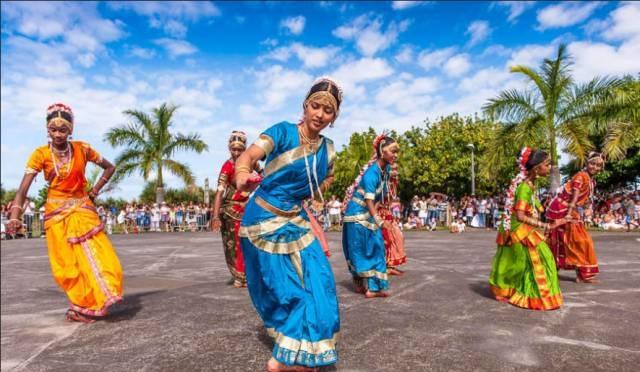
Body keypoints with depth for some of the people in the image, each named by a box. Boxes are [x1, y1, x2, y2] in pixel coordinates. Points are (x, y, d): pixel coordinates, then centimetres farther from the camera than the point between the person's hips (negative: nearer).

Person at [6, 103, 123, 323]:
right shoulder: (41, 154, -9)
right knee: (67, 266, 3)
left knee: (96, 257, -9)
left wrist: (94, 191, 0)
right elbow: (23, 189, -16)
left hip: (83, 210, 0)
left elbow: (110, 167, 7)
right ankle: (87, 306, 20)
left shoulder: (82, 149, -6)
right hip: (57, 213, 0)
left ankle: (87, 307, 7)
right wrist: (15, 216, -29)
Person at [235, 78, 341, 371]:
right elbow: (249, 155, -31)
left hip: (295, 222, 5)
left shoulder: (327, 149, 0)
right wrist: (242, 175, -53)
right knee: (280, 287, 5)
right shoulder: (283, 132, -15)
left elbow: (327, 178, 22)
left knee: (316, 281, 0)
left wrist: (311, 195, 5)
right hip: (264, 221, -5)